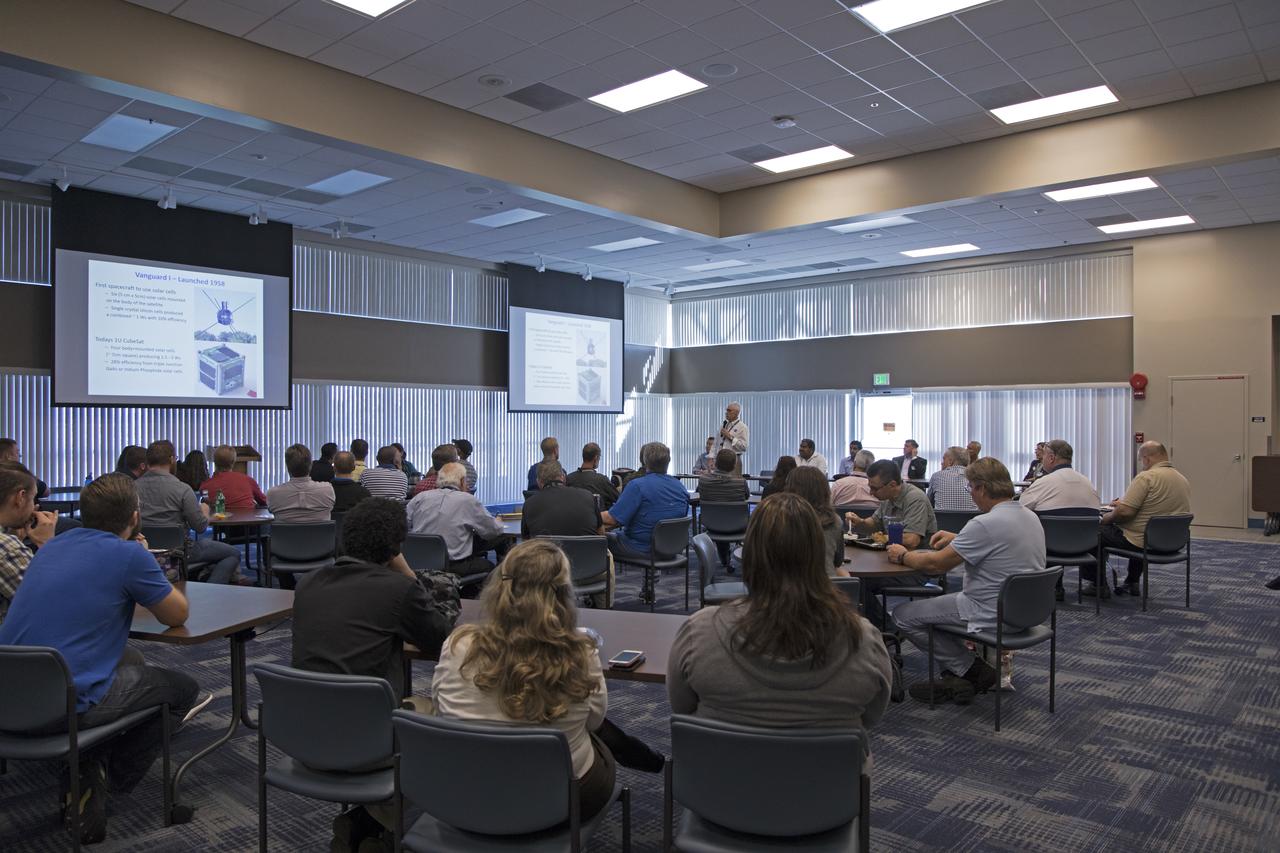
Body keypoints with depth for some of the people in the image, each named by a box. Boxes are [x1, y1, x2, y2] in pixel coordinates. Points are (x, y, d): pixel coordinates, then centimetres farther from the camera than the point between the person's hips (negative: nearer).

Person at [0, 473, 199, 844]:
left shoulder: (54, 545, 11)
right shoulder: (130, 555, -12)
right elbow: (177, 615, 2)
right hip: (61, 706, -7)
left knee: (130, 661, 30)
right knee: (183, 688, 13)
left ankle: (83, 772, 21)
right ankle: (103, 782, 13)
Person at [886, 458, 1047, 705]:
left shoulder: (985, 524, -25)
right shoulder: (1030, 516, 4)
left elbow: (936, 564, -19)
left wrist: (903, 556, -2)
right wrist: (957, 539, 21)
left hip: (993, 615, -10)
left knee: (903, 615, -2)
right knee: (937, 599, 29)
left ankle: (973, 670, 4)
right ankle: (957, 676, 21)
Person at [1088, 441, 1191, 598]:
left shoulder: (1147, 477, -20)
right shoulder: (1183, 480, 8)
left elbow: (1125, 512, -25)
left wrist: (1106, 518, -5)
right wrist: (1124, 503, 24)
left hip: (1141, 542, -9)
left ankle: (1097, 584, 11)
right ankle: (1133, 583, 36)